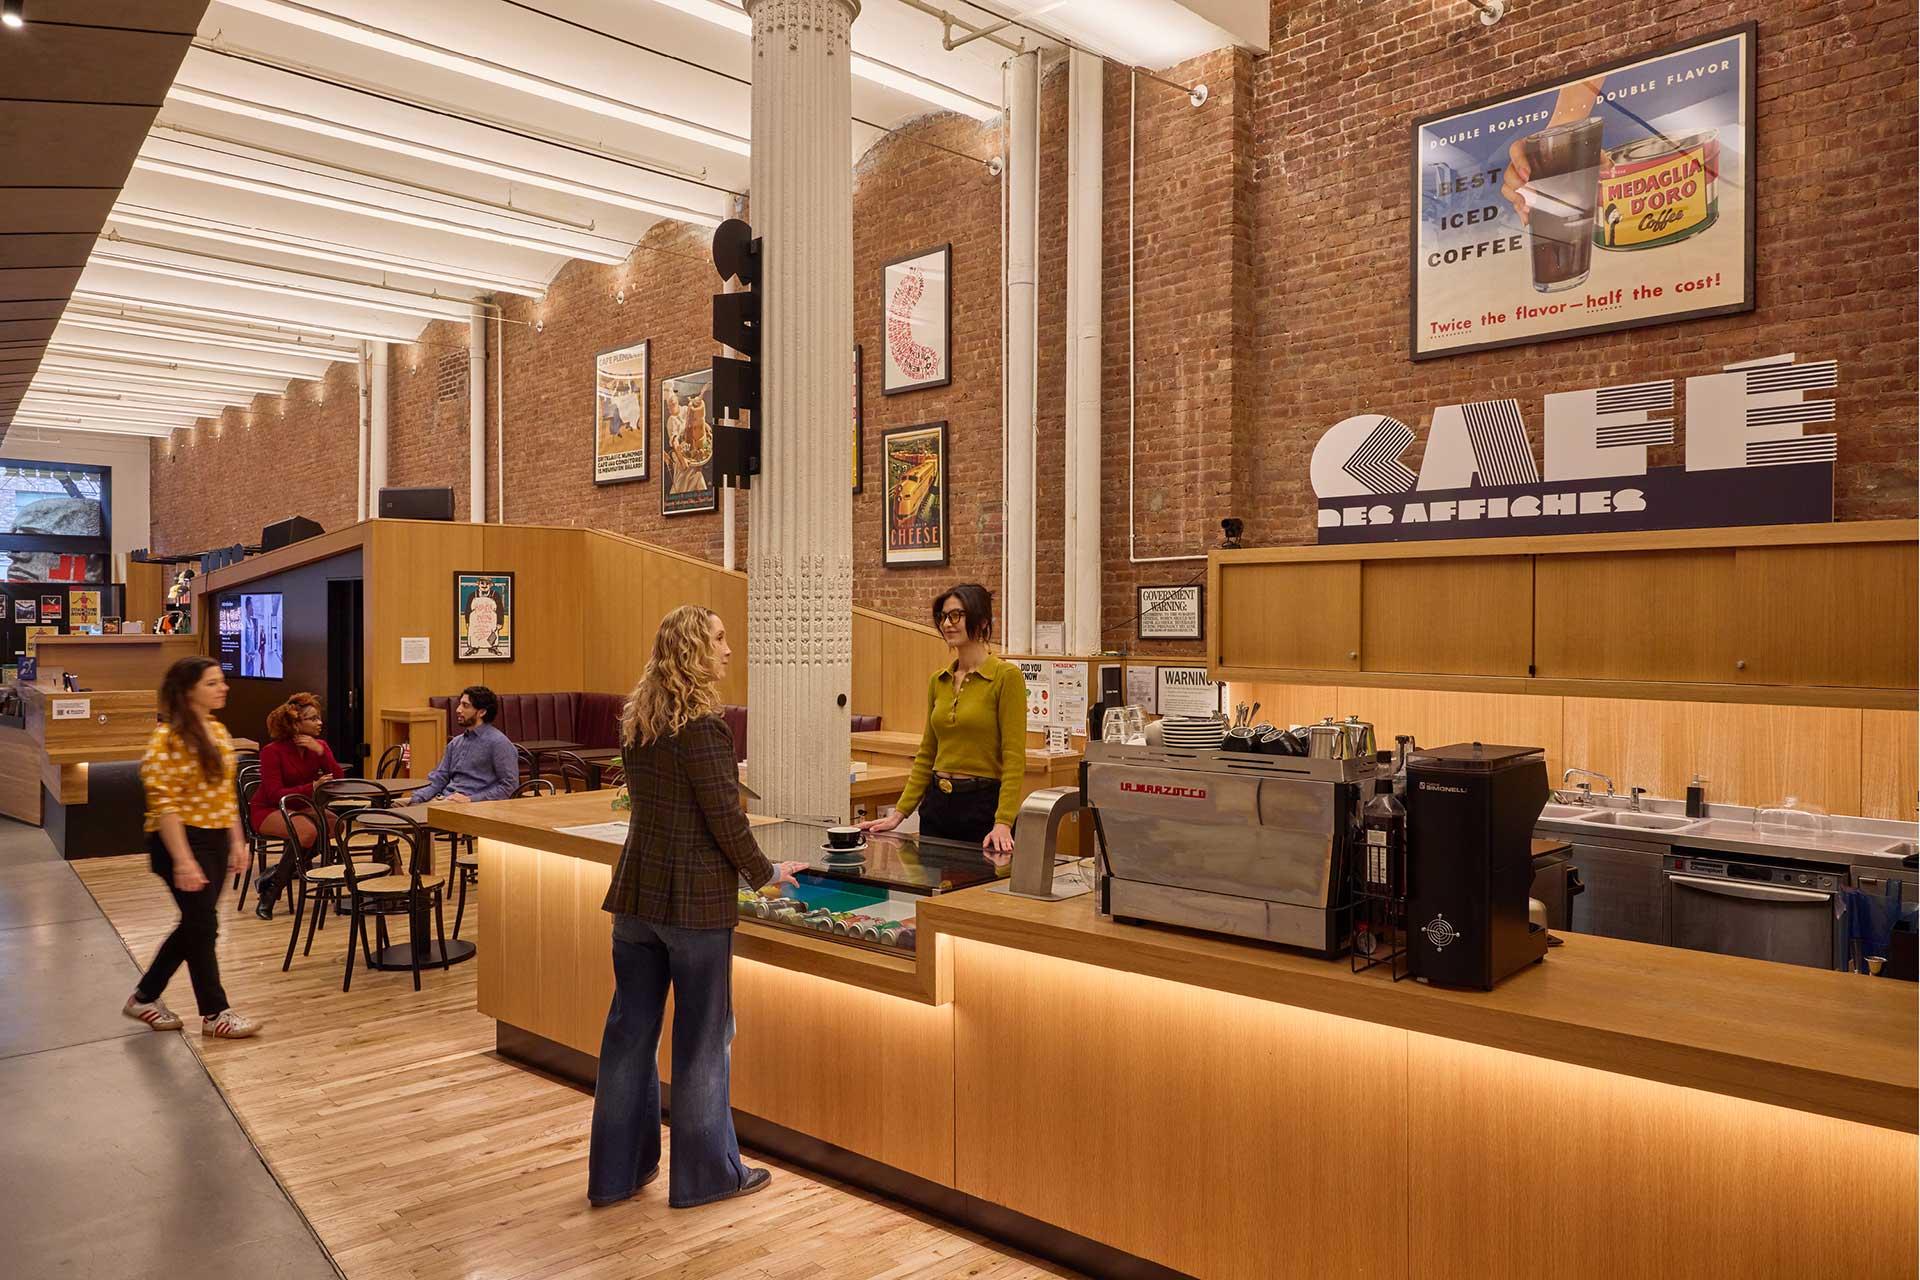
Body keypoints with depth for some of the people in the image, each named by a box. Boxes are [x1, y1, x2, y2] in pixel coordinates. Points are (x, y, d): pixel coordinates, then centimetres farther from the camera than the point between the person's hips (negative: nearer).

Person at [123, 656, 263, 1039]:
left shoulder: (218, 730, 9)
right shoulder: (168, 738, -16)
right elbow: (163, 804, -19)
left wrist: (237, 841, 12)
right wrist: (183, 861, -22)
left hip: (215, 840, 8)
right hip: (182, 841, -8)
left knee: (195, 924, 15)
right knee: (203, 924, 0)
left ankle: (145, 997, 32)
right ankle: (215, 1013, 12)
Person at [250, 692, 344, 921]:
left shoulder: (320, 746, 1)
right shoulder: (272, 751, -15)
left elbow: (339, 779, -10)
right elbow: (275, 794, -21)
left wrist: (320, 752, -21)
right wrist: (312, 787, -31)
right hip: (268, 810, -6)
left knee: (334, 824, -26)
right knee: (307, 831, -34)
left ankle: (275, 876, -12)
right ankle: (270, 893, -18)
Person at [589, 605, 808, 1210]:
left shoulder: (635, 721, 8)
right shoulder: (702, 725, -18)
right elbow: (724, 817, -17)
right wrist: (764, 872, -2)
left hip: (635, 891, 8)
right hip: (695, 898, -8)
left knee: (630, 1026, 14)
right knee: (701, 1035, 6)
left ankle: (616, 1171, 26)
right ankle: (706, 1172, 20)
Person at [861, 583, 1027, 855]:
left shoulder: (1006, 676, -10)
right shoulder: (938, 681, 10)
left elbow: (1014, 758, -15)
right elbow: (926, 756, 14)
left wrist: (1003, 823, -24)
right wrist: (899, 812, 8)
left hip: (984, 804, -6)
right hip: (937, 804, 6)